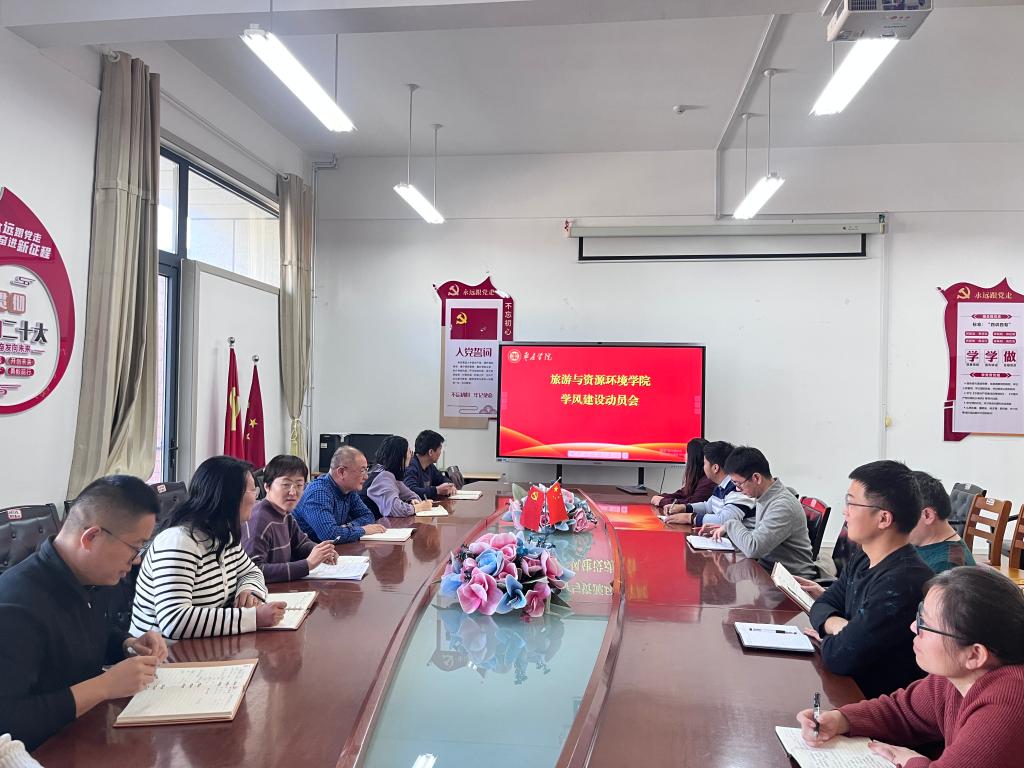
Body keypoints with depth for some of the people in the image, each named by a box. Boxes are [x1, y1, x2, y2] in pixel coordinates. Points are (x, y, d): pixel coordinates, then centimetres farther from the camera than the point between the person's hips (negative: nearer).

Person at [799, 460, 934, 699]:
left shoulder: (901, 583, -29)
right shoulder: (862, 559, 1)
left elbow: (840, 657, -28)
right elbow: (823, 606, 10)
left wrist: (825, 640, -4)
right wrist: (838, 627, -14)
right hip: (852, 683, 7)